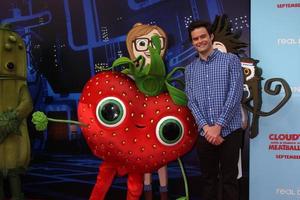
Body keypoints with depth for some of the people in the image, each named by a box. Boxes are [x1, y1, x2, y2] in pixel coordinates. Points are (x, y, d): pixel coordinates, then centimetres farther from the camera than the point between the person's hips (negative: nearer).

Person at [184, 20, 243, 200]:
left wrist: (218, 126, -15)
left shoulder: (231, 60, -2)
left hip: (229, 131, -3)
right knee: (207, 178, 14)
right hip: (205, 133, 4)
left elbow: (235, 95, -11)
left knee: (229, 179, 6)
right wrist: (206, 127, -12)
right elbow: (191, 102, 3)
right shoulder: (190, 69, 11)